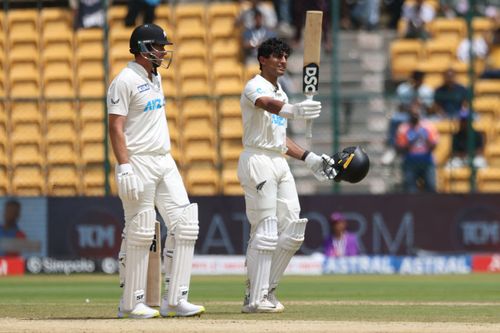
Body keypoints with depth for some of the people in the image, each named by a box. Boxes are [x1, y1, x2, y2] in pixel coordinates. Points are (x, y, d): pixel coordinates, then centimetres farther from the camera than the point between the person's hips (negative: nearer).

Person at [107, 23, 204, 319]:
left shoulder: (155, 77, 15)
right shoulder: (126, 81, -12)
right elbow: (116, 128, -17)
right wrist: (125, 169, -24)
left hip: (165, 161, 9)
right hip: (139, 162, -9)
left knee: (185, 226, 1)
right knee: (140, 233, -5)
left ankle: (174, 300, 3)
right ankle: (132, 303, 4)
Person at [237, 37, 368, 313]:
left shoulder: (281, 94, 22)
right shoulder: (255, 87, -7)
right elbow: (266, 103, -32)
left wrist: (309, 158, 16)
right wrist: (292, 111, -53)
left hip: (280, 163, 9)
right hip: (257, 161, -9)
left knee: (292, 230, 5)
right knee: (265, 231, -12)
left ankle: (266, 289, 14)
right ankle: (254, 299, -10)